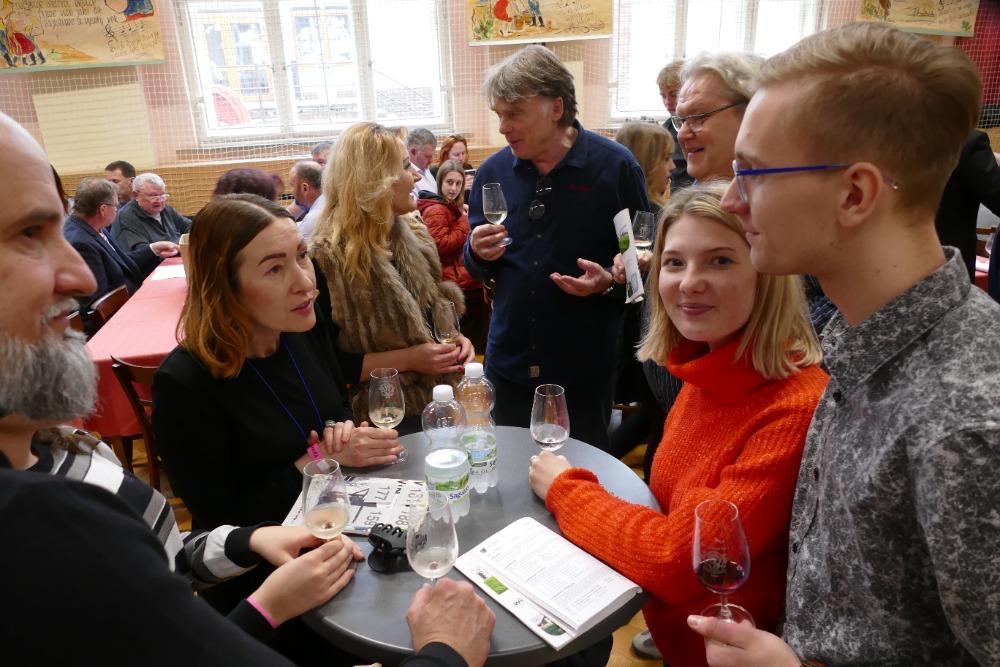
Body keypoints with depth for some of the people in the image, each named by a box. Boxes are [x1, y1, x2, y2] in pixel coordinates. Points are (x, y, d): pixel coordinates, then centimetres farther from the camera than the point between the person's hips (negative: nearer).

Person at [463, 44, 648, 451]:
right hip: (509, 361, 4)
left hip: (585, 367, -3)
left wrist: (610, 282, -21)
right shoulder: (493, 172, 3)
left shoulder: (615, 166, -9)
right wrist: (478, 253, -11)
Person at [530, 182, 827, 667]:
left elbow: (677, 559, -27)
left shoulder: (797, 409, -28)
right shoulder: (707, 375, -4)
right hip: (666, 618, 6)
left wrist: (564, 487, -14)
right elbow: (677, 532, 3)